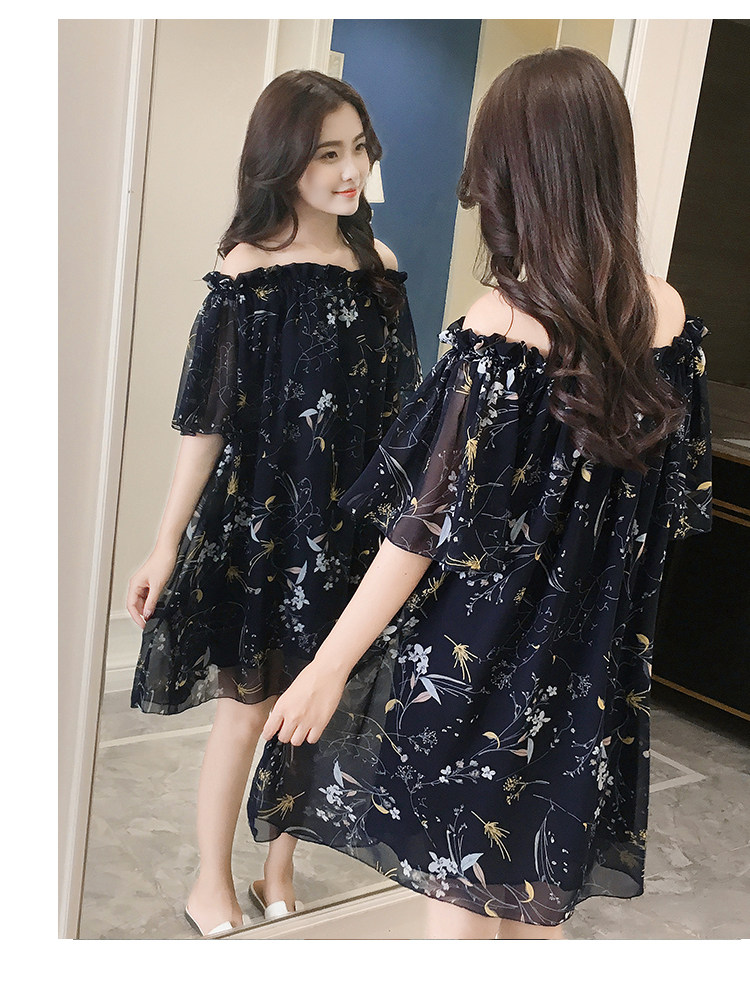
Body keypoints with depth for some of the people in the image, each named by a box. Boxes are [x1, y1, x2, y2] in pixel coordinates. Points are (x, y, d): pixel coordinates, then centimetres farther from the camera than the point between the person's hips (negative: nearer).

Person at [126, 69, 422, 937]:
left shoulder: (378, 264, 2)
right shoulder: (250, 272, -13)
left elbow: (398, 403, 9)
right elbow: (207, 417, -11)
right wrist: (168, 544, -10)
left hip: (349, 521, 5)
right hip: (261, 515, -5)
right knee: (247, 705, 9)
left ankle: (278, 877, 36)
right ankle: (212, 885, 31)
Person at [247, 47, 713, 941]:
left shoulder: (504, 322, -21)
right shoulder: (669, 316, -4)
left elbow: (430, 523, -19)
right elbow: (675, 503, 6)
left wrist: (331, 665, -11)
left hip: (475, 660, -5)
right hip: (589, 666, 6)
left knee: (458, 895, 12)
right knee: (536, 898, 22)